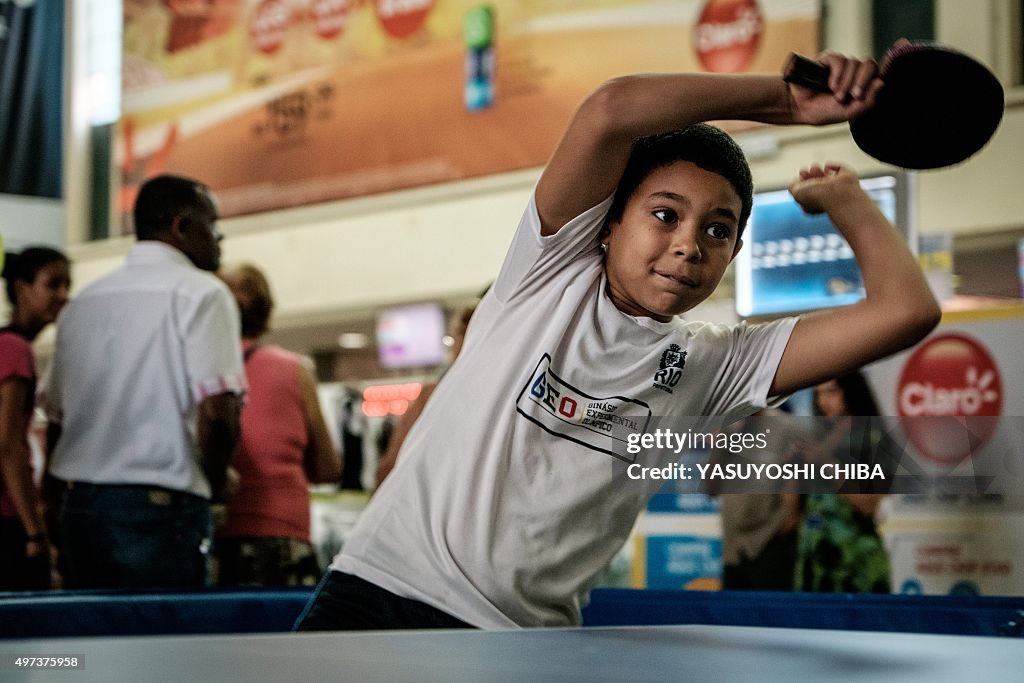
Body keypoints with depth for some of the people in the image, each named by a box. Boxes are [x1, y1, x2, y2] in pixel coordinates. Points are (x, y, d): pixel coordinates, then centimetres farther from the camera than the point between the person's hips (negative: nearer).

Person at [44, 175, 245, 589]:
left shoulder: (82, 301, 14)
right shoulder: (200, 293, -6)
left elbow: (57, 417, 14)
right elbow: (217, 411, -15)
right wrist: (213, 482, 1)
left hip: (78, 507, 7)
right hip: (162, 508, -6)